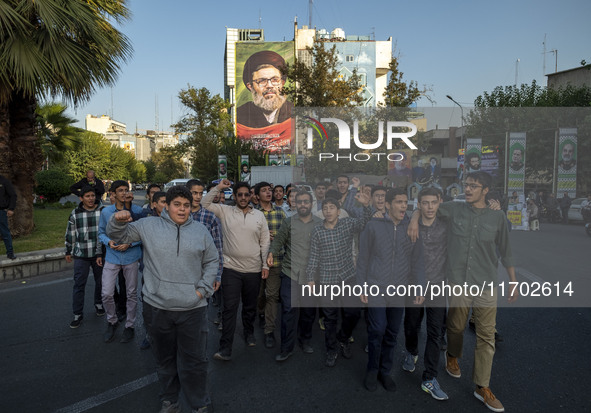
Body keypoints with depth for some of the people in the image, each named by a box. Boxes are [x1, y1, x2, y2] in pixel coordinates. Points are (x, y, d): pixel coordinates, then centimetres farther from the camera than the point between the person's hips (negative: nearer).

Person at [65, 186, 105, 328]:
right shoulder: (75, 214, 0)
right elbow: (70, 234, 10)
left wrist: (101, 253, -9)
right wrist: (68, 252, 14)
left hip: (99, 254, 0)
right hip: (81, 255, 0)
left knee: (100, 282, 14)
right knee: (79, 284, 1)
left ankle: (98, 304, 36)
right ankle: (78, 314, 12)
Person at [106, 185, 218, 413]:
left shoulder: (200, 230, 4)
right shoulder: (148, 226, 2)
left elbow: (211, 262, 10)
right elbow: (118, 236, 6)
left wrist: (203, 289, 1)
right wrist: (118, 221, -16)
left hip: (192, 309, 0)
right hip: (157, 307, 1)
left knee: (194, 361, 8)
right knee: (165, 359, 19)